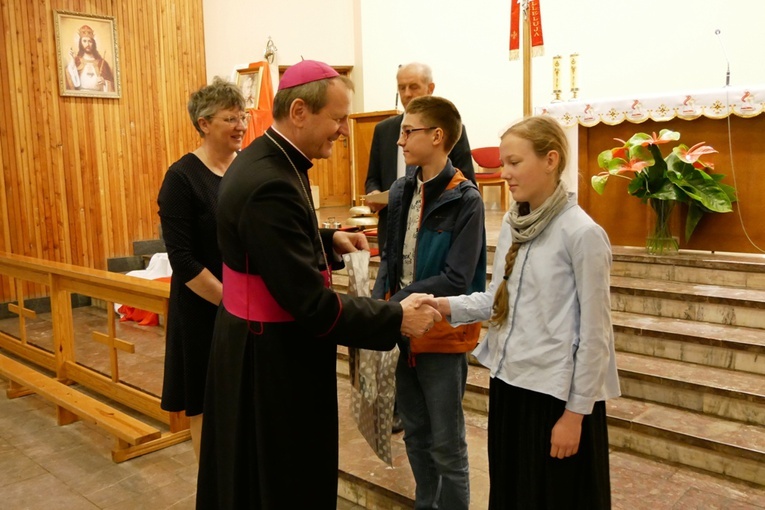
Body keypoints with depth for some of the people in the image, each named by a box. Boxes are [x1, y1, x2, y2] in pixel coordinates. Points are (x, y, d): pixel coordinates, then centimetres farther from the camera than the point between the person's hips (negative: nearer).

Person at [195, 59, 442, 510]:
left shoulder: (264, 159, 3)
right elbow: (311, 304, -28)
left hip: (261, 343, 10)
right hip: (273, 356, -10)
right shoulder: (270, 185, -28)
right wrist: (395, 319, -20)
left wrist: (329, 239, 7)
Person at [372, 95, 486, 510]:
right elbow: (390, 256, 9)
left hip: (442, 333, -6)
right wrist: (378, 302, -5)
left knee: (446, 444, 9)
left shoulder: (465, 200, -15)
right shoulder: (401, 191, 5)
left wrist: (397, 303, -20)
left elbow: (457, 279, -19)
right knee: (415, 434, 20)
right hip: (404, 329, 6)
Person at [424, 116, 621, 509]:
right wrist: (445, 306, -6)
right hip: (508, 382, 7)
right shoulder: (511, 224, 5)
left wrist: (576, 411, -12)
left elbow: (594, 333, -14)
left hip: (555, 391, -6)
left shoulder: (582, 233, -16)